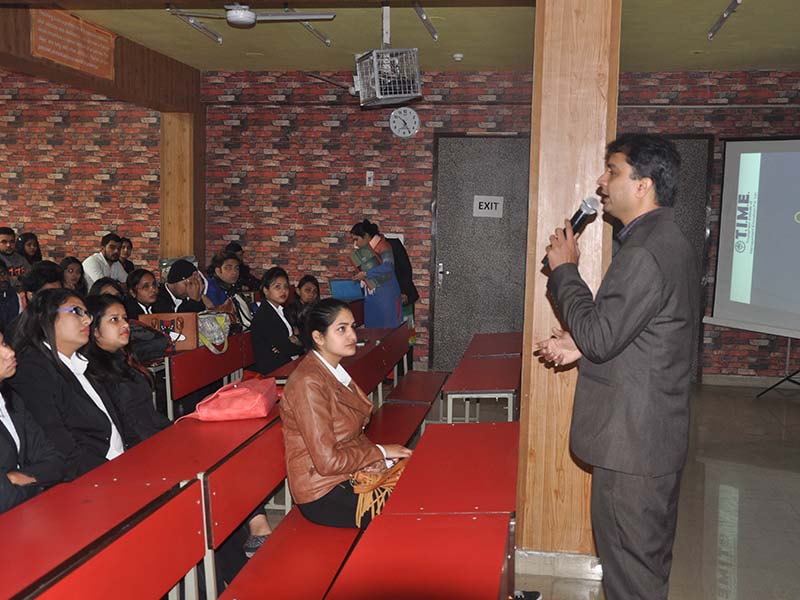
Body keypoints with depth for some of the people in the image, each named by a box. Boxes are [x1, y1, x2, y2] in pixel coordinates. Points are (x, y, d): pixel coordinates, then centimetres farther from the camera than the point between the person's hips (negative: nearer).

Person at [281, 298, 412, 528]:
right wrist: (380, 452, -14)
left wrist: (375, 455, -4)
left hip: (350, 474, 9)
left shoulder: (334, 371, 7)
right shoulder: (309, 384, -23)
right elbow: (327, 461, -24)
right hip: (324, 494, -9)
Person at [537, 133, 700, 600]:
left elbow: (599, 336, -22)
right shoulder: (671, 242, 11)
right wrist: (582, 344, 7)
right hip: (659, 435, 10)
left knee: (630, 561, 4)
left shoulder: (646, 253, -23)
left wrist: (565, 269, -12)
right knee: (651, 554, 24)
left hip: (633, 439, -10)